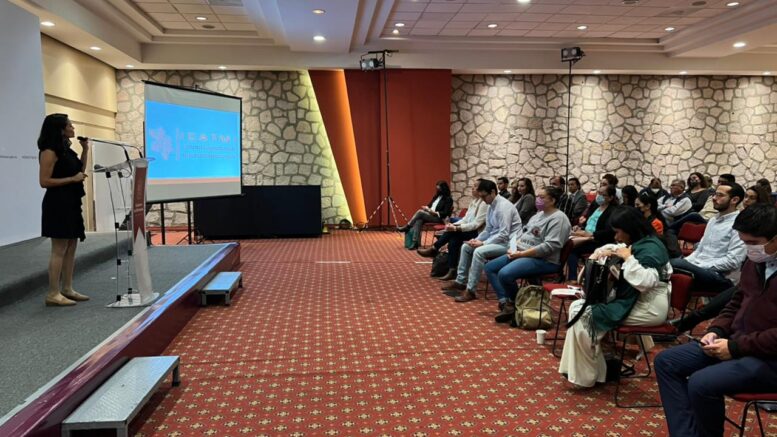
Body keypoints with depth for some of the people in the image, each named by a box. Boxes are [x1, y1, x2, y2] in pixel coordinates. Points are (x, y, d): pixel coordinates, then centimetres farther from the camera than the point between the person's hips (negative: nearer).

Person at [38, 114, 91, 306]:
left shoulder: (66, 149, 13)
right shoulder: (49, 152, -13)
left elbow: (79, 171, 21)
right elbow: (44, 181, -17)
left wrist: (85, 151, 10)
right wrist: (72, 179, -18)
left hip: (71, 203, 9)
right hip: (57, 204, -9)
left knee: (71, 248, 11)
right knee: (59, 250, -7)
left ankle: (67, 289, 18)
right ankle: (53, 294, -1)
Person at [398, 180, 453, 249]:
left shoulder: (448, 199, -3)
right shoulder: (436, 196, 19)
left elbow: (445, 213, -11)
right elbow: (430, 205, 23)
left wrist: (435, 213, -21)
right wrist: (426, 208, -2)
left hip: (438, 218, -7)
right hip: (430, 215, 7)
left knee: (420, 212, -26)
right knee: (419, 220, -28)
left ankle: (407, 227, -12)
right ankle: (415, 243, -38)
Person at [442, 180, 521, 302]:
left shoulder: (503, 206, -21)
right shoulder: (491, 206, 7)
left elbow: (504, 235, -26)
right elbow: (488, 230, 15)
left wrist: (483, 243, -22)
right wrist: (477, 239, -2)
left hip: (507, 242, -10)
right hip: (495, 239, 10)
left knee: (479, 252, -30)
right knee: (466, 247, 6)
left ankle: (470, 290, -23)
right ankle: (460, 281, 11)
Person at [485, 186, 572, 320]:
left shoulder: (558, 218, -12)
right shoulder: (538, 215, 17)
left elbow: (550, 246, -22)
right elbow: (522, 233, 20)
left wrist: (522, 253, -20)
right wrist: (513, 248, -1)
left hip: (543, 260, -10)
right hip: (520, 254, 10)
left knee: (505, 274, -29)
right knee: (490, 267, 2)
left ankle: (515, 304, -3)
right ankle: (505, 302, -8)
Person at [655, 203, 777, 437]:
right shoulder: (755, 261, 8)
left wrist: (736, 347, -19)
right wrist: (716, 330, 4)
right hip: (736, 342, 9)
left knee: (701, 383, -29)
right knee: (666, 361, -1)